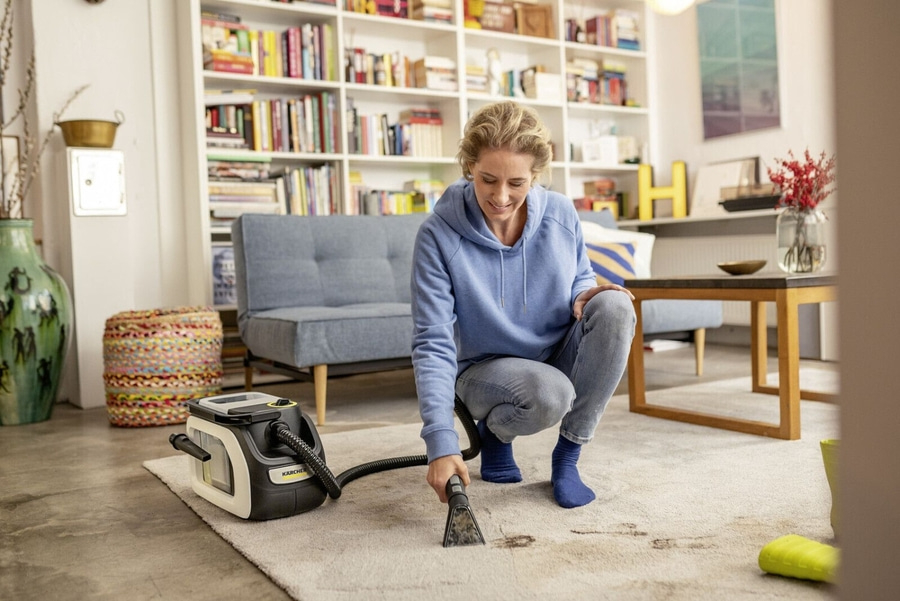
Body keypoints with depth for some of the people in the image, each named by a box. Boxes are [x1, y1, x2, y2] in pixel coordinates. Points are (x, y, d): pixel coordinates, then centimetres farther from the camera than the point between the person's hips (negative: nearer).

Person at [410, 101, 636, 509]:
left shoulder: (561, 214, -10)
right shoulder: (438, 235, -21)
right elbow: (433, 345, -22)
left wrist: (586, 295, -19)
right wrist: (441, 444, -30)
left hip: (560, 356, 4)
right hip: (487, 368, -4)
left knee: (614, 305, -26)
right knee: (550, 393, -37)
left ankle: (567, 456, -13)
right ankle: (493, 430, 2)